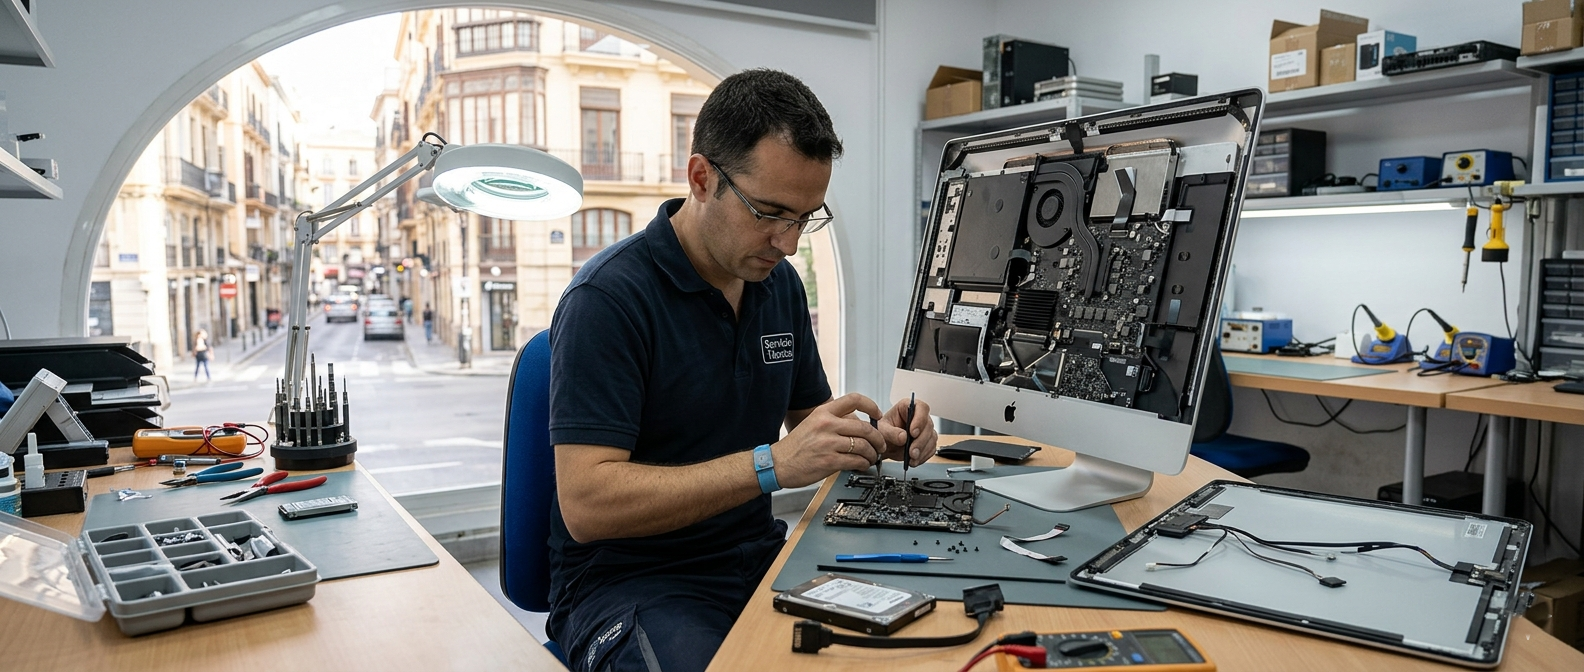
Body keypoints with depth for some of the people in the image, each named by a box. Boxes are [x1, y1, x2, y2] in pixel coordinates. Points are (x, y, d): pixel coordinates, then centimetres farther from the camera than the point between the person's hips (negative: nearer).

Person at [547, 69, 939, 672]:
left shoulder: (779, 284, 6)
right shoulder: (608, 298, -16)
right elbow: (586, 503, -23)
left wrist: (873, 438, -5)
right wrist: (771, 464, -28)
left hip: (756, 557, 6)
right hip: (628, 582, -5)